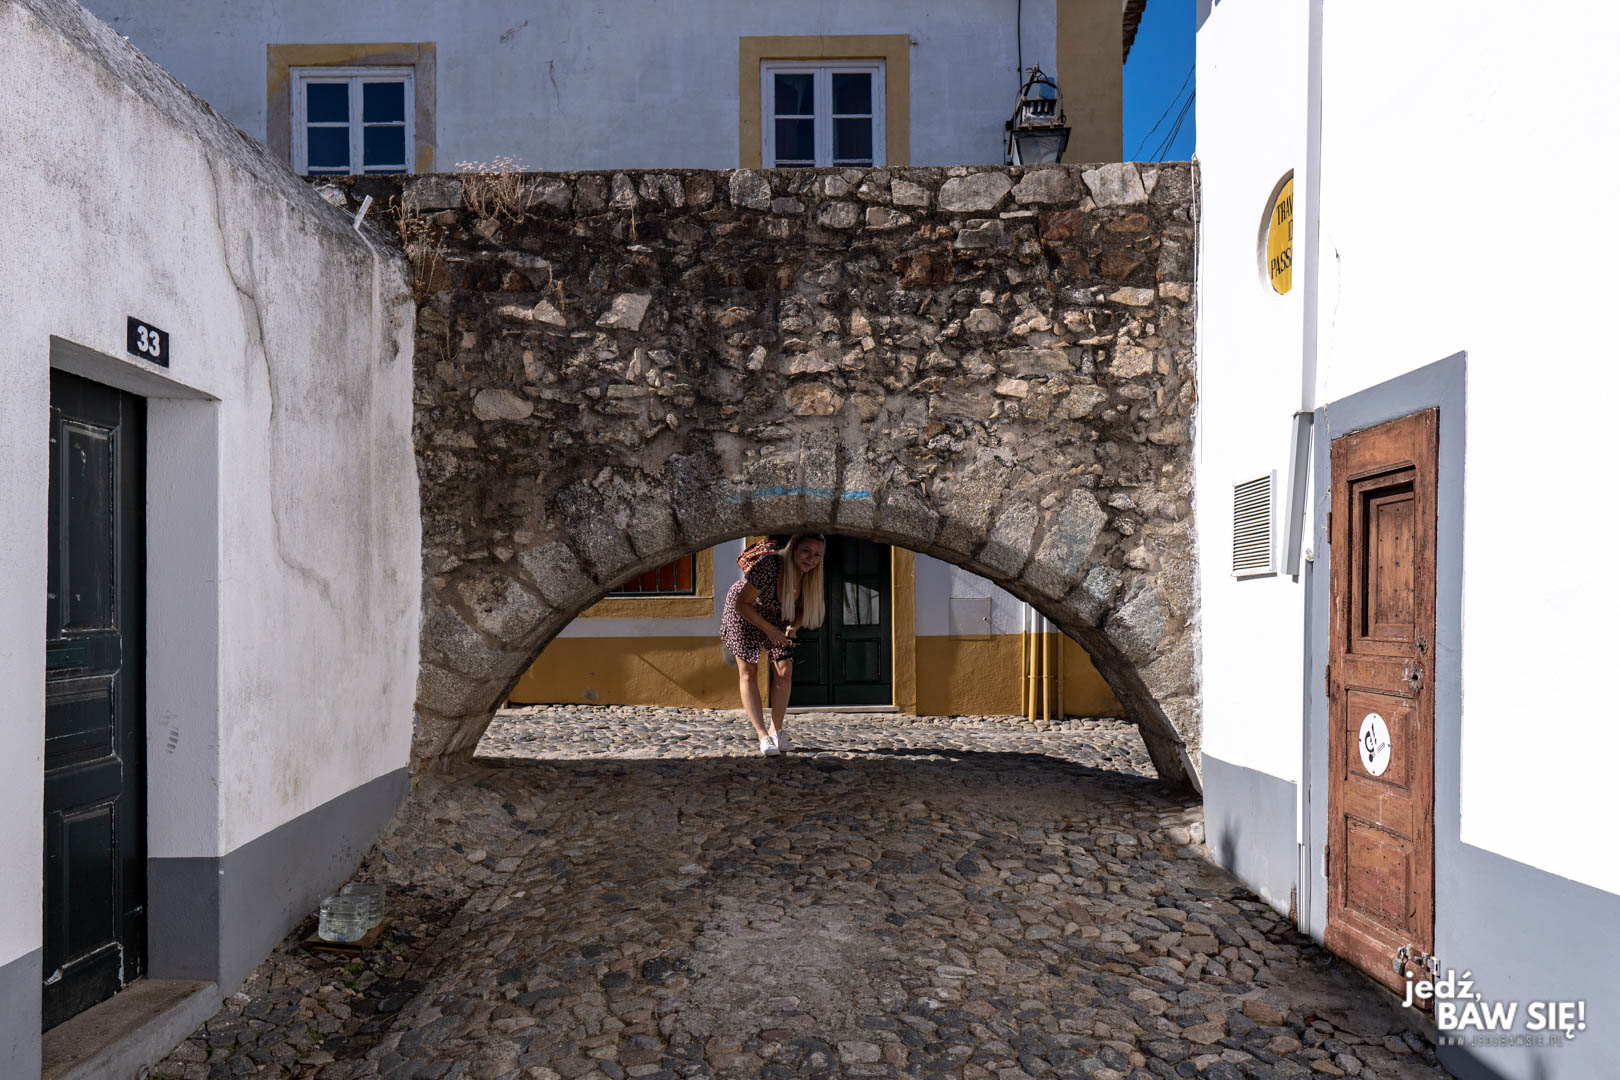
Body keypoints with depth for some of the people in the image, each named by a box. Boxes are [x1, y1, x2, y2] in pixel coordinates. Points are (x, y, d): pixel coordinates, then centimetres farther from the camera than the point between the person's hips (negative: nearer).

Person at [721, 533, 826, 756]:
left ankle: (776, 731, 12)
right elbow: (742, 603, -31)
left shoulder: (810, 578, -21)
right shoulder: (770, 566, -39)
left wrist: (793, 626, -23)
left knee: (784, 670, -3)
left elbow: (802, 610, -3)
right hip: (743, 613, -5)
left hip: (775, 616, 5)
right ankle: (762, 736, -1)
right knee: (748, 673, -6)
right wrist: (769, 629, -33)